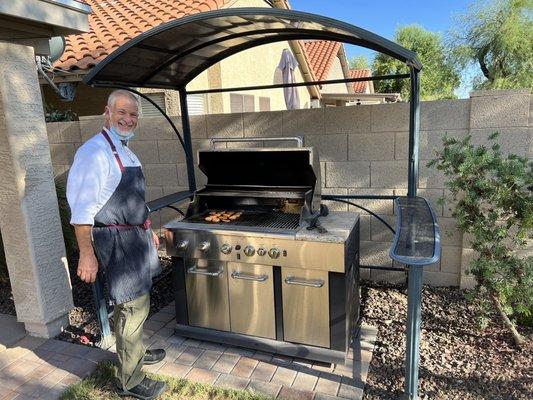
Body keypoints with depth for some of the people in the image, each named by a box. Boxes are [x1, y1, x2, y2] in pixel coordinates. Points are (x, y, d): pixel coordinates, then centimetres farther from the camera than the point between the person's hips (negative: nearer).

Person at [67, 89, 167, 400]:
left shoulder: (126, 153, 12)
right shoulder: (95, 152, -18)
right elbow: (82, 210, -20)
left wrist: (147, 231, 22)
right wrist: (87, 255, -21)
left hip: (135, 237, 9)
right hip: (116, 242, -9)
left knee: (138, 302, 21)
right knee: (133, 307, -2)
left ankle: (135, 352, 43)